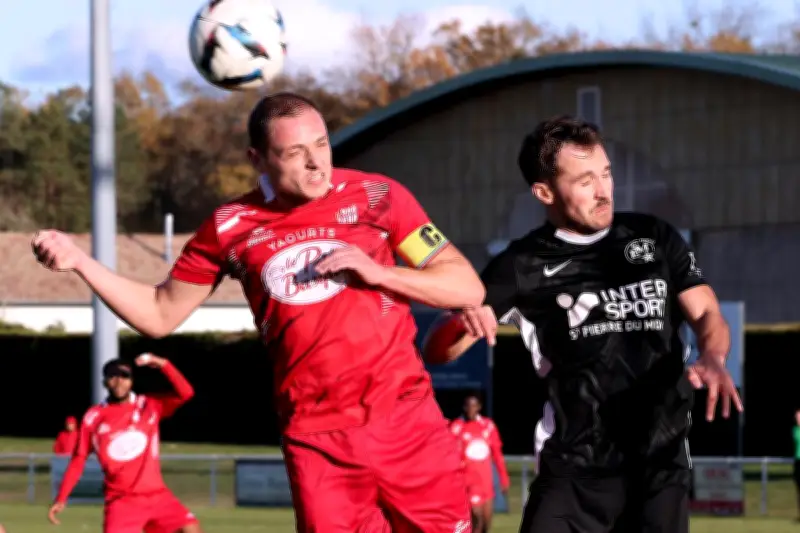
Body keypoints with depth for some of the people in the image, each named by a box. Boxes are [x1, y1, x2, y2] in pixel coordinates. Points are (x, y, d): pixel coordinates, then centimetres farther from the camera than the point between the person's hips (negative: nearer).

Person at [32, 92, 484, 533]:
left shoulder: (377, 195, 1)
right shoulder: (231, 229, 3)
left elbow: (467, 288, 2)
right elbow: (160, 315, 14)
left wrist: (377, 272, -13)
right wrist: (79, 260, 3)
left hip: (406, 421, 0)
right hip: (317, 441, 0)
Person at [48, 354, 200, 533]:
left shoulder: (149, 406, 3)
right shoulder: (93, 418, 2)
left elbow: (185, 393, -10)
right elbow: (78, 460, 8)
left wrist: (163, 364, -21)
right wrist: (61, 498, 3)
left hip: (157, 496, 2)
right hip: (121, 501, -2)